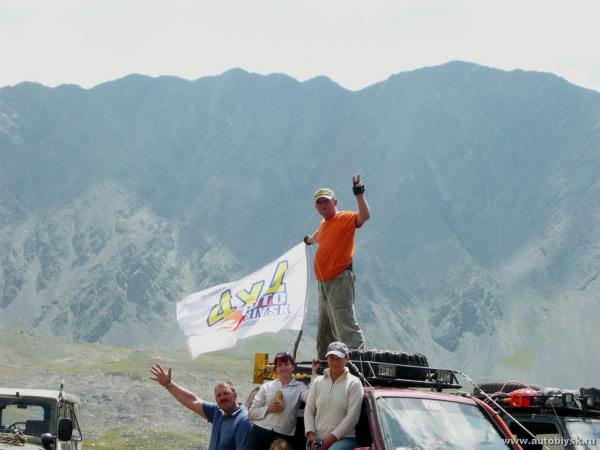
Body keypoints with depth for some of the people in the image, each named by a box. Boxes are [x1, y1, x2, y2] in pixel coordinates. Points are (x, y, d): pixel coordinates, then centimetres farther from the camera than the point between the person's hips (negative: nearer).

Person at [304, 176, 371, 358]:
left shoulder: (345, 218, -7)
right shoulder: (324, 224, 18)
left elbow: (364, 216, -27)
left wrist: (359, 195, -36)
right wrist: (309, 239, 62)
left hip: (340, 281, -9)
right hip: (324, 283, 9)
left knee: (346, 325, -18)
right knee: (324, 329, 14)